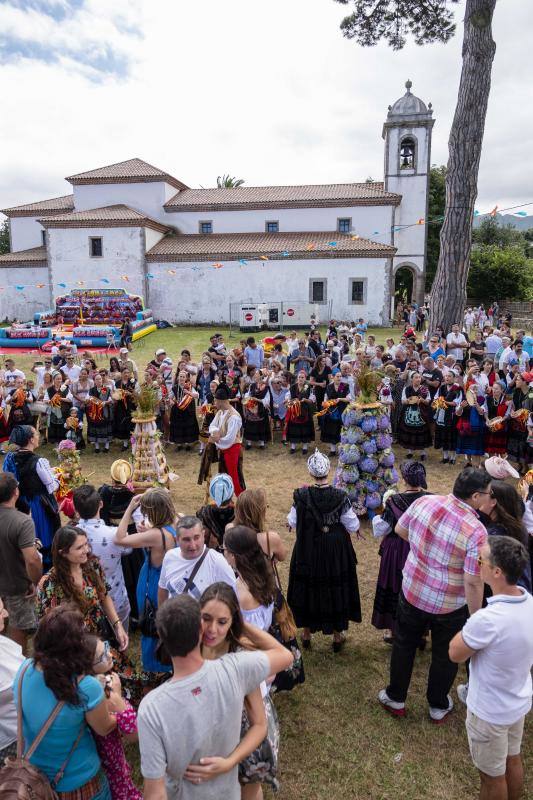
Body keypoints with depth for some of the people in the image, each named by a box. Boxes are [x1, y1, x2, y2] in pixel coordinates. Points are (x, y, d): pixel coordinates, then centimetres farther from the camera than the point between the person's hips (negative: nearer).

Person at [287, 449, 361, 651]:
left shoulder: (302, 496, -17)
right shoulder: (340, 496, -17)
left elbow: (293, 523, -5)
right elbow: (353, 526, -9)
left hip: (307, 553, 0)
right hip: (336, 552, 0)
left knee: (307, 587, 19)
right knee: (336, 588, 17)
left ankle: (306, 634, 35)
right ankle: (337, 636, 32)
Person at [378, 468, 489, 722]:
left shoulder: (425, 501, -14)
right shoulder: (476, 531, -27)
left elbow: (399, 529, 2)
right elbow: (473, 582, -23)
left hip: (412, 593, 3)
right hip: (449, 606, -3)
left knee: (404, 646, 25)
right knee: (445, 656, 23)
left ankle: (395, 698, 43)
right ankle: (438, 706, 45)